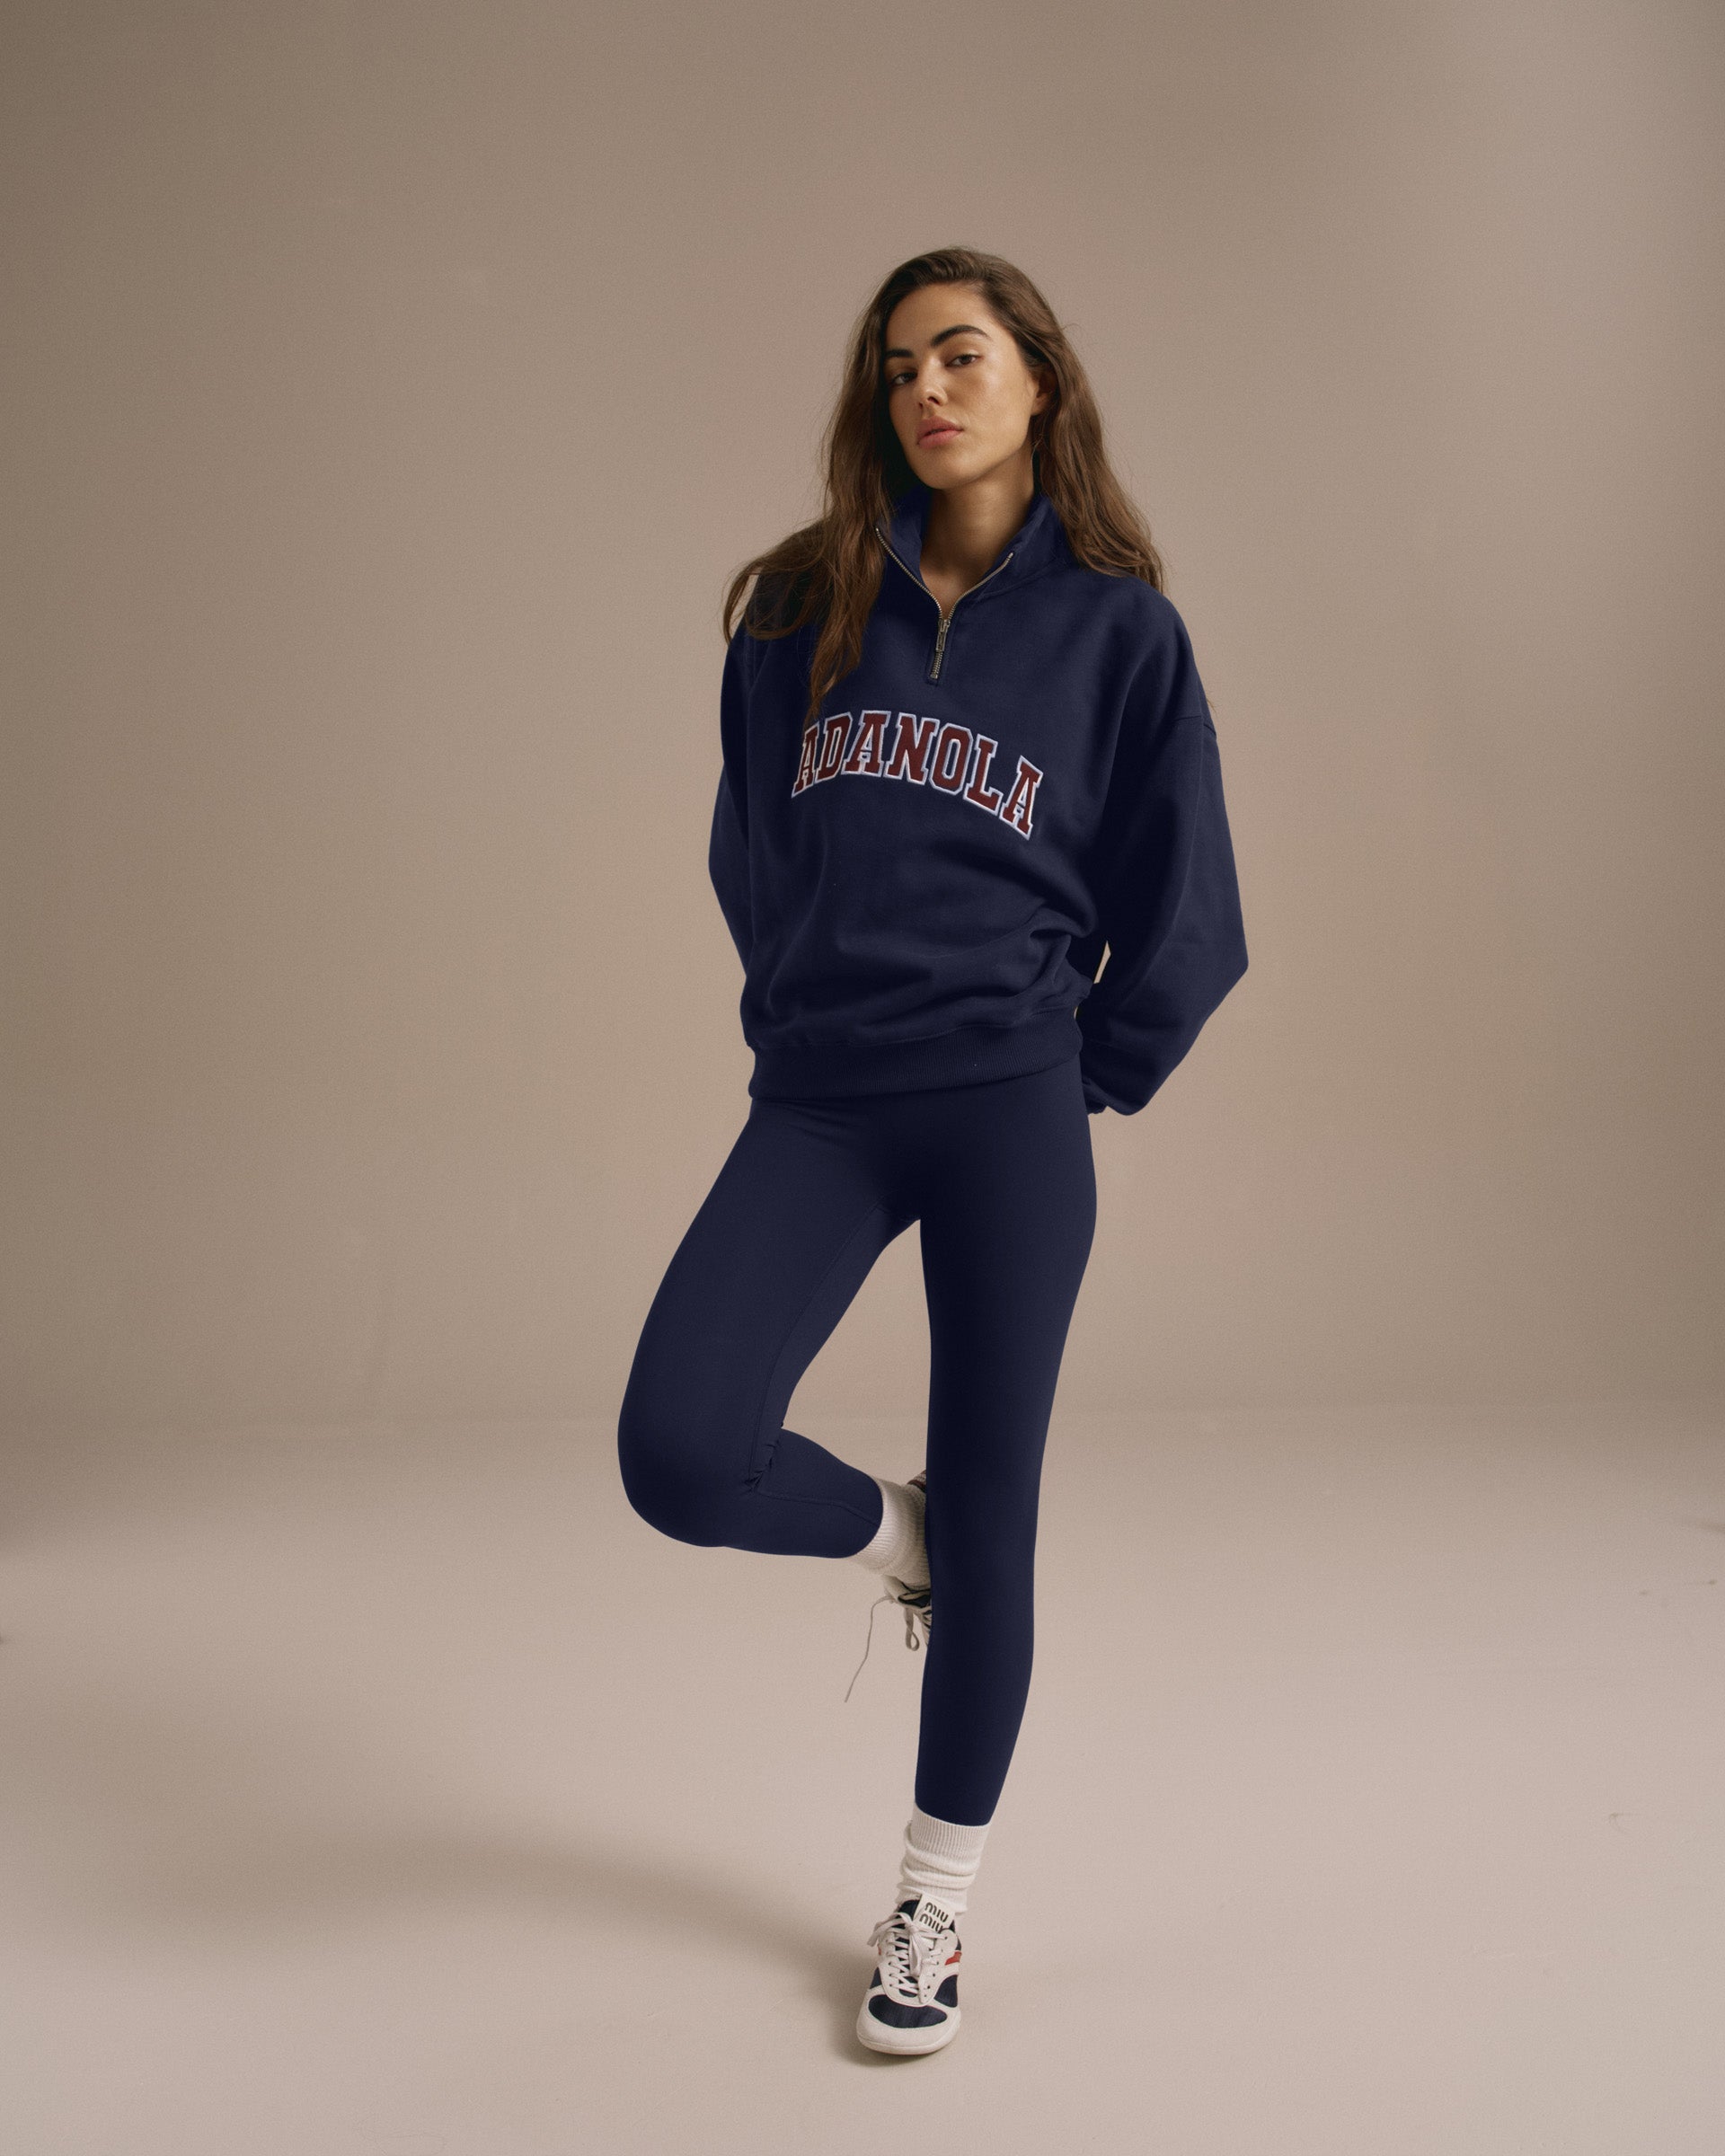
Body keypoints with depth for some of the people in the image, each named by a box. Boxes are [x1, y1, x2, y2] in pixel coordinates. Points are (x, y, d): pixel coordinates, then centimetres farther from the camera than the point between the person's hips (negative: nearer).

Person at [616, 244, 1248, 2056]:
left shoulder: (1118, 626, 2)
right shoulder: (802, 609, 9)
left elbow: (1182, 913, 5)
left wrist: (1084, 1080, 4)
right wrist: (800, 1020, 13)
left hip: (1008, 1108, -2)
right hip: (816, 1105, 2)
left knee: (988, 1514, 4)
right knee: (680, 1455, -15)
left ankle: (934, 1911, 25)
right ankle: (889, 1537, 21)